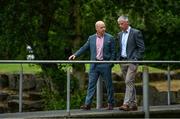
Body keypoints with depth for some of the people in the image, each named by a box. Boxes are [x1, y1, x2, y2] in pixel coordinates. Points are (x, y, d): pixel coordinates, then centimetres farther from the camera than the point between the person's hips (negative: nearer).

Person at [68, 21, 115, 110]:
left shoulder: (110, 38, 0)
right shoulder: (91, 38, 8)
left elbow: (113, 52, 1)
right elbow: (84, 48, 10)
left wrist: (111, 64, -6)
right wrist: (75, 55, -2)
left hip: (105, 64, -2)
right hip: (94, 65, 2)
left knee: (109, 85, 4)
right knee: (91, 84, -1)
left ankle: (110, 104, 16)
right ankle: (87, 104, -1)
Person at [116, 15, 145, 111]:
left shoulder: (136, 33, -4)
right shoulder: (120, 34, 16)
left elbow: (141, 48, -6)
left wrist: (136, 59, -13)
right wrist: (118, 59, 9)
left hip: (132, 61, -7)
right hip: (122, 62, 7)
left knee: (129, 82, -15)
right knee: (129, 83, 9)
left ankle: (126, 104, -20)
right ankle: (133, 104, 14)